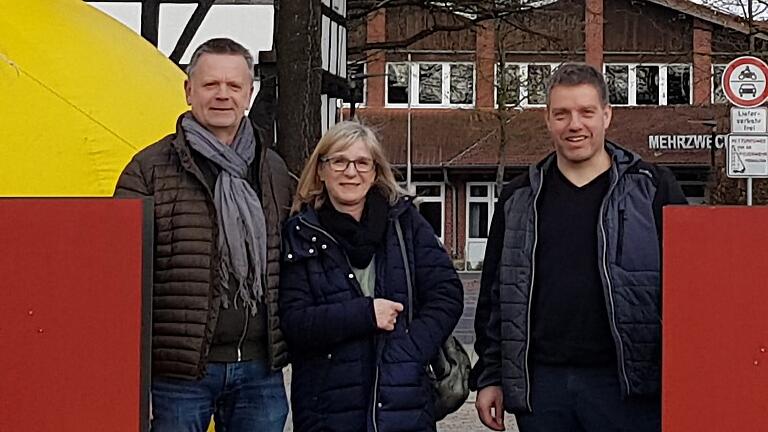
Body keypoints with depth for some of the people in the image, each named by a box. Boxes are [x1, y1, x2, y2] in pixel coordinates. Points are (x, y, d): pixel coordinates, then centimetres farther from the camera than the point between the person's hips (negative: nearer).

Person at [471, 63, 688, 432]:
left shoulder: (653, 189, 3)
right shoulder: (519, 200, 12)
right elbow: (494, 297, 15)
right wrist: (490, 377, 9)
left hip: (625, 386, -3)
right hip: (540, 385, 3)